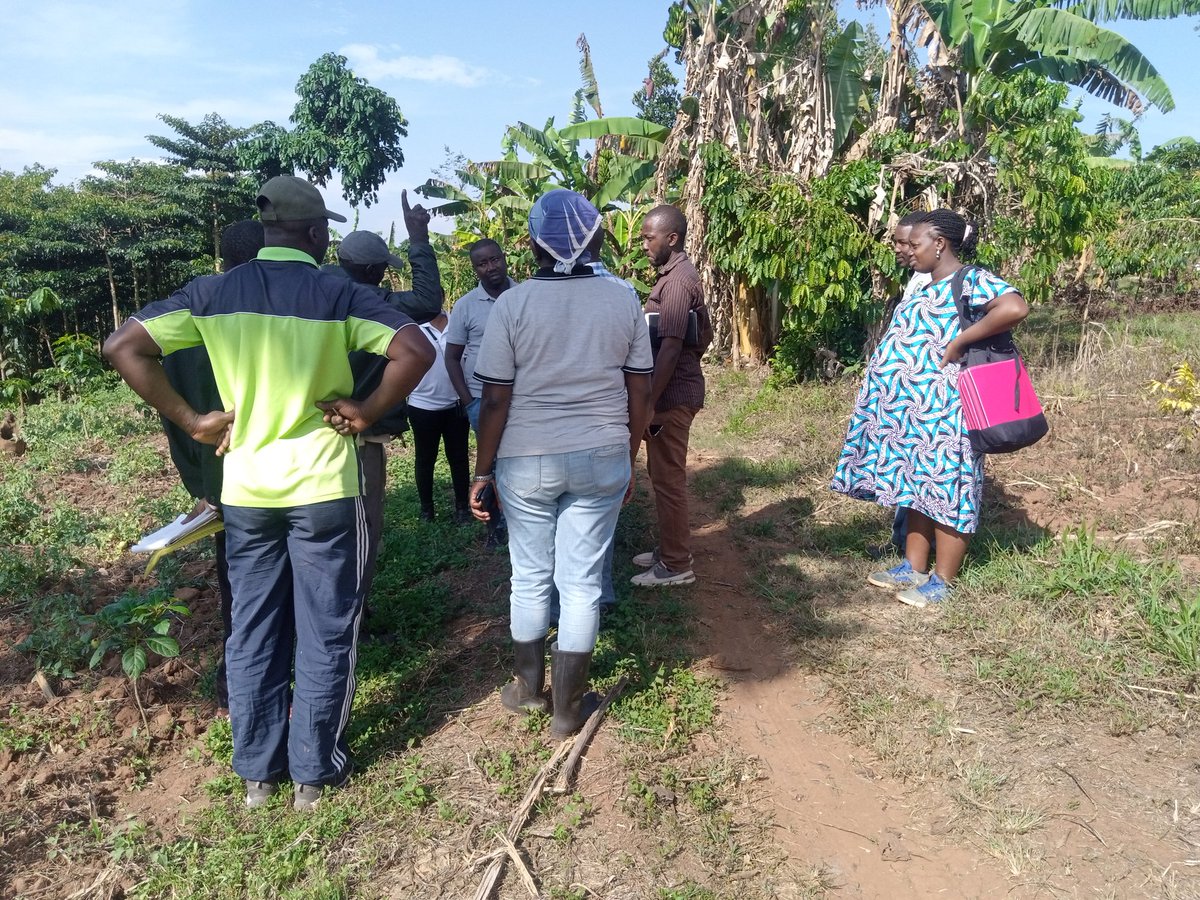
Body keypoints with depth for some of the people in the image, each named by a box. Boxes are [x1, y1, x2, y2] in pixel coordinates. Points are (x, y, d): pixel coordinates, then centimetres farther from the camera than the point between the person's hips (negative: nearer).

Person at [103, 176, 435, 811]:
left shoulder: (214, 293, 1)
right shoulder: (338, 295, -9)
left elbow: (122, 347, -3)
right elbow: (416, 352, -20)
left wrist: (191, 421, 0)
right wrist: (367, 411, -9)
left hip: (245, 490, 4)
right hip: (323, 489, -3)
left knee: (252, 633, 16)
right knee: (324, 635, 10)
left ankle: (257, 771, 28)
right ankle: (314, 772, 22)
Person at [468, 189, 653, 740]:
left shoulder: (513, 304, -8)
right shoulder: (623, 301, 0)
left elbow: (495, 399, -9)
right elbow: (641, 392, 3)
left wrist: (482, 472, 1)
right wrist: (629, 458, 14)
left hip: (527, 460, -1)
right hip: (601, 459, 2)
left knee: (530, 577, 15)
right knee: (581, 581, 8)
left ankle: (527, 687, 32)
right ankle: (568, 708, 19)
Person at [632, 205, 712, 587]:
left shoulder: (676, 281, -18)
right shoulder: (680, 274, 14)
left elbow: (669, 348, -24)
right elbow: (705, 334, 22)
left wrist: (647, 402, -23)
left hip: (671, 394, -10)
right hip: (676, 389, 10)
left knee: (668, 477, -1)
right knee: (663, 474, 18)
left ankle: (676, 564, 10)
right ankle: (668, 549, 29)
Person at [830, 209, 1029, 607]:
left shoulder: (971, 280, -12)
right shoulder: (929, 289, 17)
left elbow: (1015, 307, -28)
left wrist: (959, 341, -22)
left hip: (941, 409, -10)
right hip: (911, 407, 10)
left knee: (945, 487, -1)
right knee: (917, 485, 14)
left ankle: (942, 581, 8)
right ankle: (913, 568, 23)